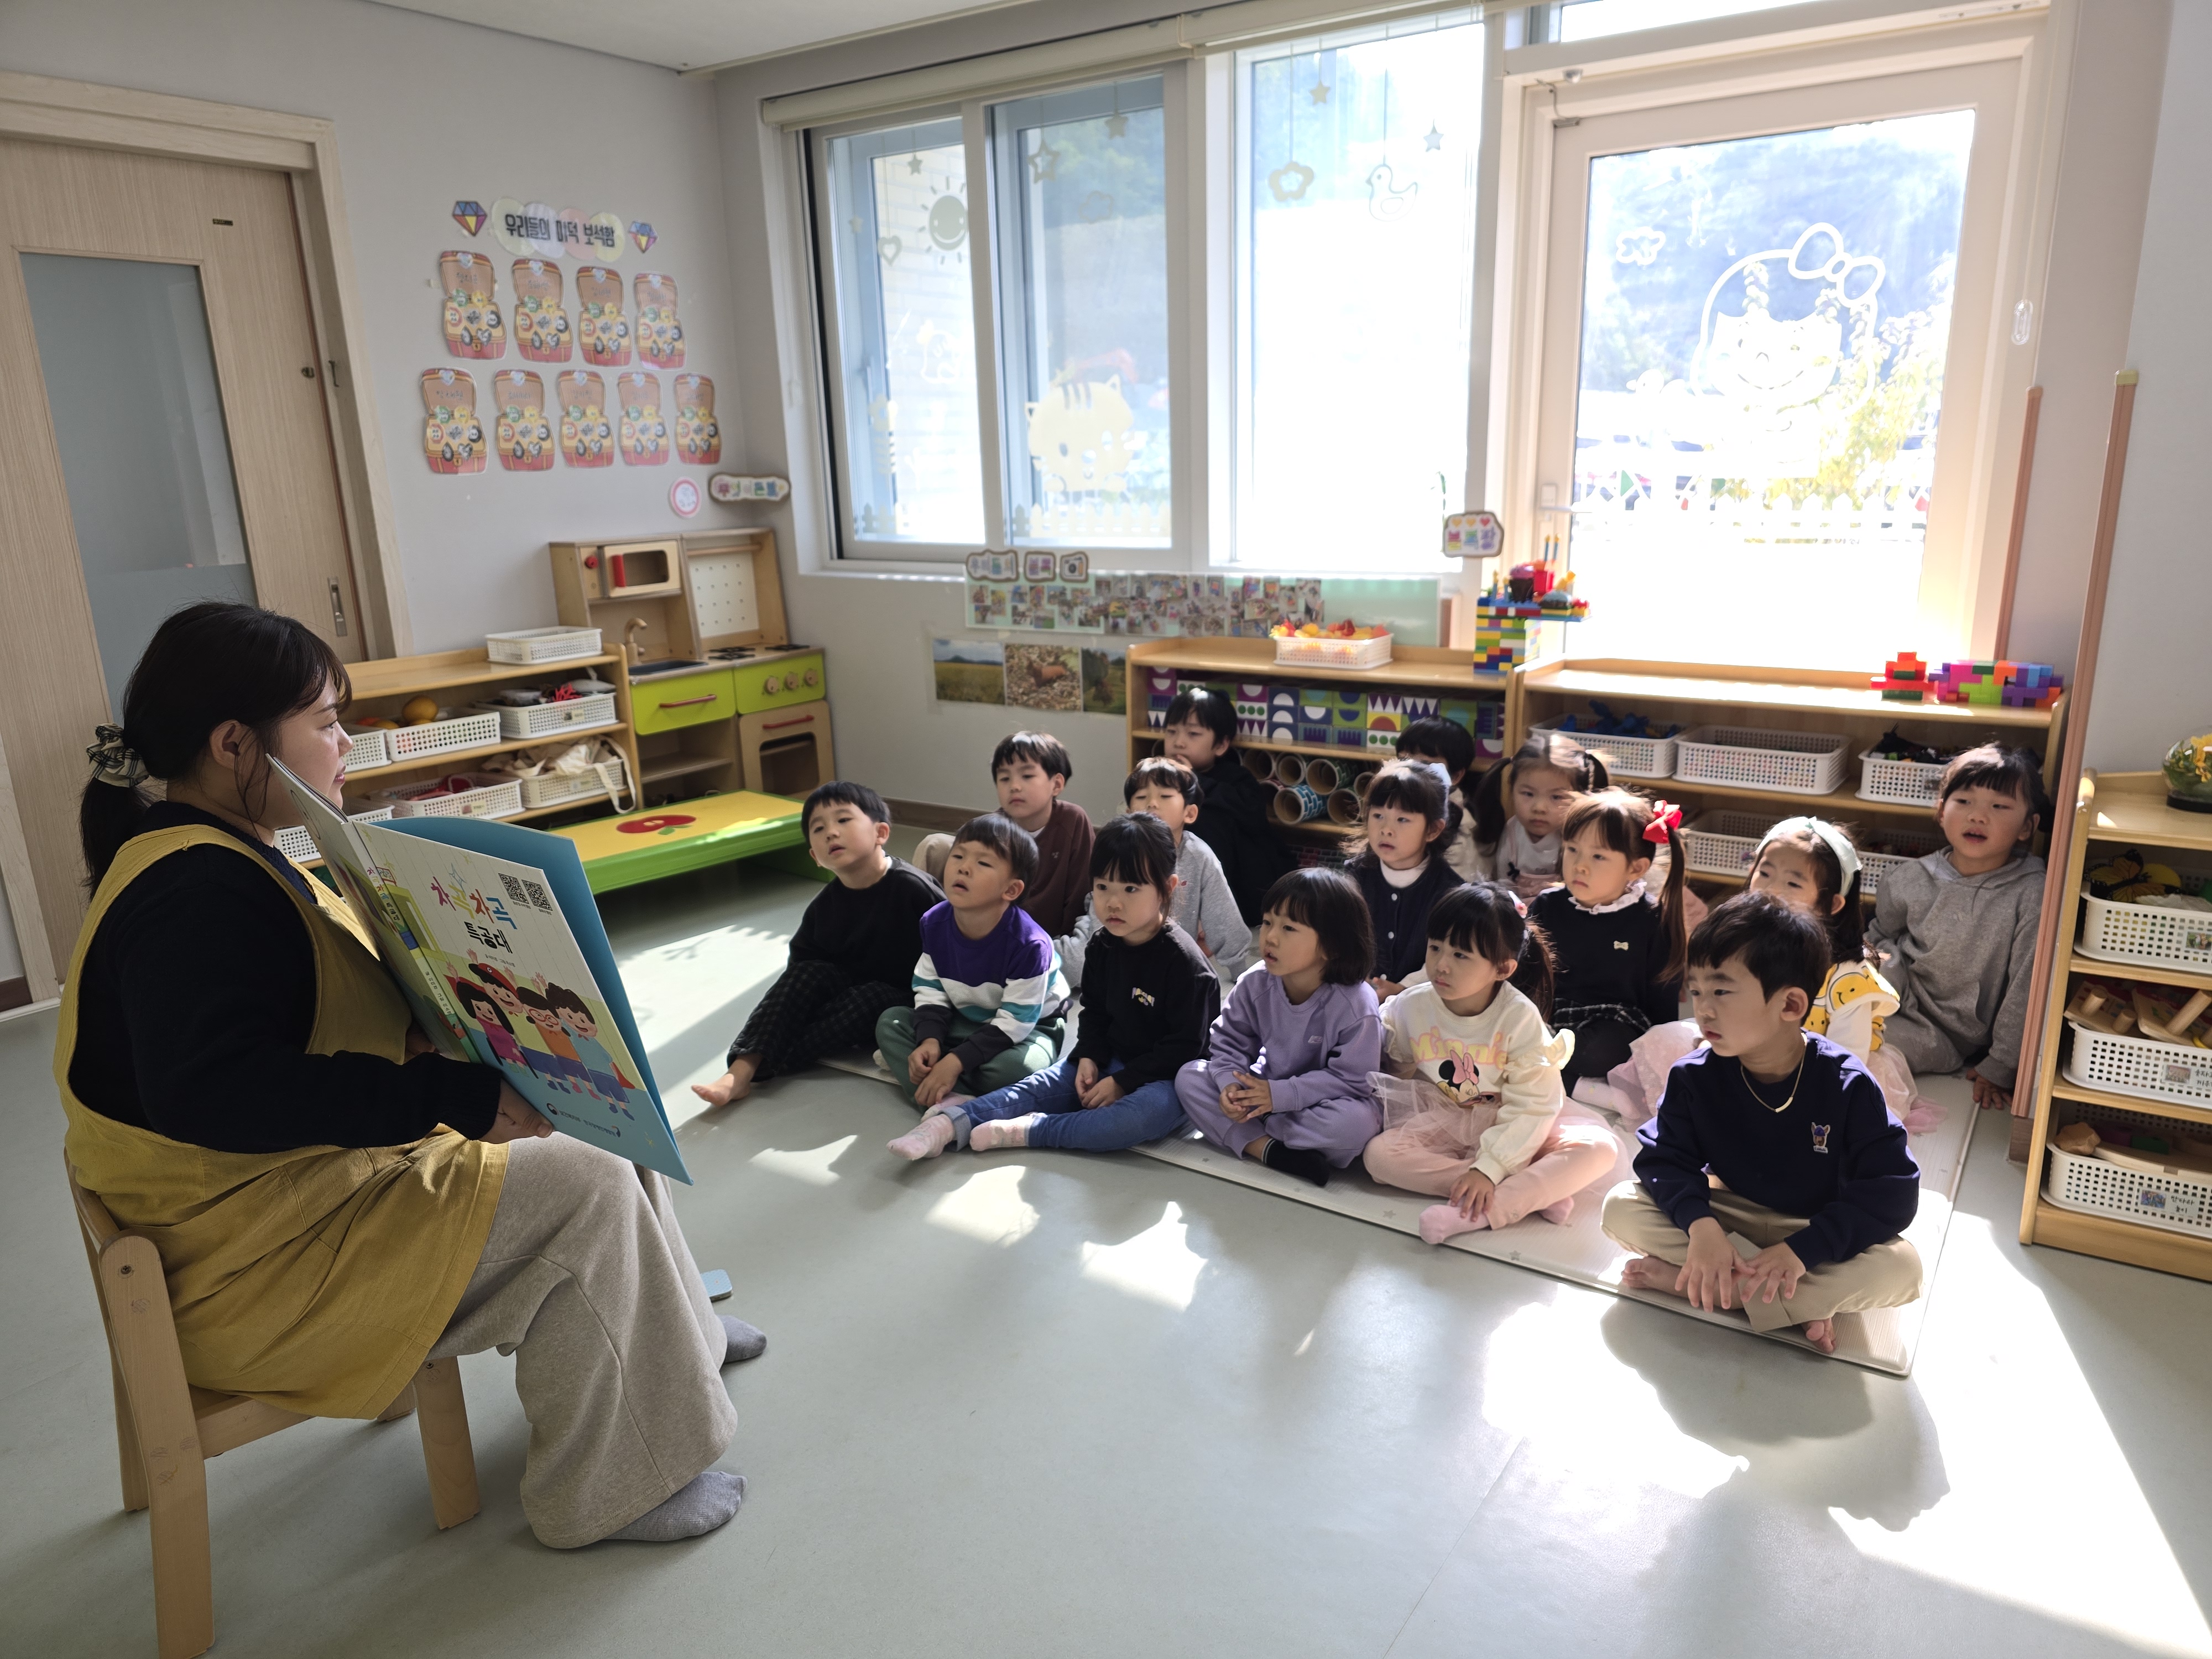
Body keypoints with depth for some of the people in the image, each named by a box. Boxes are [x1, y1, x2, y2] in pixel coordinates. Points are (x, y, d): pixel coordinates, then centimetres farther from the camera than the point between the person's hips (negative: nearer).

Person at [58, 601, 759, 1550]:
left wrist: (430, 1041, -2)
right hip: (253, 1254, -10)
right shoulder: (195, 894, -25)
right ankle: (609, 1494, -1)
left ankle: (671, 1329, 30)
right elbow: (214, 1093, -37)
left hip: (306, 1179, 11)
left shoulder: (220, 862, 10)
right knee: (589, 1193, -16)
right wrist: (459, 1097, -36)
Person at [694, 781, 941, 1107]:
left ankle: (764, 1066, -24)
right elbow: (804, 960, 5)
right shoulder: (823, 908, -4)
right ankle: (740, 1072, -26)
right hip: (849, 987, 5)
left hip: (901, 998, -5)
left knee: (869, 1001, -33)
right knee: (808, 973, -20)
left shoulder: (912, 888, -21)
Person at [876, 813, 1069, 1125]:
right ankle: (948, 1101, -27)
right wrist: (929, 1041, -24)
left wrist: (957, 1061, -33)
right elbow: (930, 993, -5)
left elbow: (1014, 1022, -27)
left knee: (1013, 1066, -37)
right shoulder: (935, 923, -11)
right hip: (965, 1022, 6)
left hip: (1026, 1027, -6)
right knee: (891, 1020, -9)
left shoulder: (1029, 945, -30)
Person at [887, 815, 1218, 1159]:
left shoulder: (1183, 961, -20)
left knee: (1152, 1111, -37)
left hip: (1165, 1077, -7)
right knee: (1042, 1085, -11)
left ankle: (1026, 1131, -34)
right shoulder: (1103, 947, 2)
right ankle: (949, 1123, -24)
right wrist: (1089, 1058, -5)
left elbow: (1185, 1045, -20)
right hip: (1112, 1063, 7)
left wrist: (1122, 1083, -20)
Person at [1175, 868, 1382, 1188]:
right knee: (1189, 1077, -11)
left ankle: (1244, 1133, -20)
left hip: (1320, 1103, -4)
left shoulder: (1355, 1004, -24)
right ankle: (1265, 1148, -27)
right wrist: (1230, 1084, -24)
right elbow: (1228, 1044, -2)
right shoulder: (1254, 986, -10)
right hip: (1266, 1092, 4)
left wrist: (1279, 1094, -30)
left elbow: (1350, 1079, -23)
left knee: (1357, 1122, -36)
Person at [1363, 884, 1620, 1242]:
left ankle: (1480, 1212, -36)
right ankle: (1538, 1191, -27)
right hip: (1443, 1122, 2)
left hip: (1511, 1125, -2)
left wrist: (1488, 1168, -29)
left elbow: (1531, 1105, -21)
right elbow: (1401, 1069, 8)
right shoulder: (1411, 1006, -11)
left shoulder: (1520, 1017, -18)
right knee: (1380, 1155, -28)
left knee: (1600, 1149, -27)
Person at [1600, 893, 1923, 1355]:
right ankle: (1800, 1301, -24)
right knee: (1622, 1208, -22)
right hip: (1731, 1217, 2)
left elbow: (1891, 1193, -22)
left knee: (1902, 1269, -32)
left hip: (1814, 1231, -2)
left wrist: (1803, 1249, -33)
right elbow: (1664, 1159, -15)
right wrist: (1699, 1223, -37)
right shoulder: (1694, 1078, -14)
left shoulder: (1847, 1087, -20)